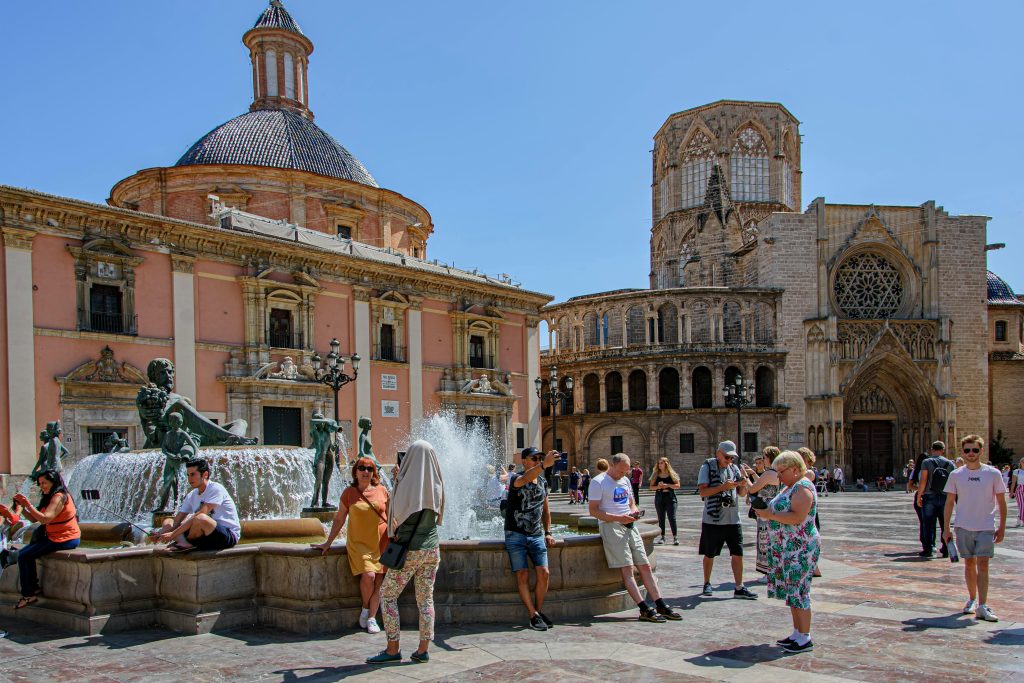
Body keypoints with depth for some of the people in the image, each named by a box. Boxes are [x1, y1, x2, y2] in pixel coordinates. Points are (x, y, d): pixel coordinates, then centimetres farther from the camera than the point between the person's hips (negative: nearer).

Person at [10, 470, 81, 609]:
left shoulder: (59, 497, -16)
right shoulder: (51, 497, 17)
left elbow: (44, 519, -27)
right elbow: (34, 518, 13)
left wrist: (28, 504, -22)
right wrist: (22, 506, 0)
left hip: (65, 539, -11)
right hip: (55, 537, 11)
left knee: (24, 555, -12)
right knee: (26, 552, 16)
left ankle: (28, 595, -3)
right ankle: (34, 588, 19)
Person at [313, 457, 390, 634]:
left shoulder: (382, 491, 5)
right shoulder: (349, 492, 2)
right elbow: (339, 519, 8)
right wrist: (328, 543, 8)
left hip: (381, 543, 2)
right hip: (358, 543, -2)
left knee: (378, 581, -4)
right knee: (368, 575, -21)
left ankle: (372, 618, 9)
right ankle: (365, 608, 5)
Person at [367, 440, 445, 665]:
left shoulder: (406, 484, -15)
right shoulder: (437, 486, -1)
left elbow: (396, 517, -4)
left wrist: (396, 482, 4)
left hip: (409, 550, -5)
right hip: (431, 548, 5)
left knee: (387, 596, 8)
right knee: (425, 599, 11)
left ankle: (393, 649, 8)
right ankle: (423, 650, 12)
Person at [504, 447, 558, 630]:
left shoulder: (543, 482, 10)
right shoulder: (517, 479, -9)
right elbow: (525, 478, -36)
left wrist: (547, 532, 13)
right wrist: (544, 465, -52)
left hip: (536, 535, 5)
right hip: (515, 535, -5)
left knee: (544, 573, -6)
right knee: (523, 575, -7)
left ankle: (538, 611, 10)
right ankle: (533, 616, 2)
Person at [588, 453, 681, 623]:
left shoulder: (625, 480, 18)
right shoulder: (598, 482, -6)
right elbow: (593, 511, -12)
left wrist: (634, 510, 2)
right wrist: (618, 518, -20)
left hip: (629, 525, 8)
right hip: (611, 526, -7)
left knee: (645, 566, 4)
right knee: (627, 569, -12)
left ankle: (661, 606, 7)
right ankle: (645, 610, -13)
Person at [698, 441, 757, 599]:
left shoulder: (734, 469, 7)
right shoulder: (707, 467, -7)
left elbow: (742, 493, 10)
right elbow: (702, 491, -16)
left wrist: (743, 485, -12)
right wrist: (723, 486, -24)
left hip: (733, 520, 4)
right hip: (713, 520, -4)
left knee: (737, 553, 2)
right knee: (709, 555, 10)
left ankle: (739, 588, 9)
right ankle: (707, 584, 26)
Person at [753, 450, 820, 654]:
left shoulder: (803, 488, -14)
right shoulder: (789, 487, 16)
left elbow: (798, 517, -25)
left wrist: (771, 514, -21)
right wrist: (766, 513, 6)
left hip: (800, 549, -10)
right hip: (786, 548, 10)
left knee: (798, 591, -6)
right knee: (792, 591, 13)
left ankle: (805, 639, 1)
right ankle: (797, 633, 21)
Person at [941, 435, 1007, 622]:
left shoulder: (993, 474, -2)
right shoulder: (956, 475, 2)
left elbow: (1001, 502, 4)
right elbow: (949, 503, 6)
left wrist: (1001, 527, 2)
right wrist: (946, 528, 3)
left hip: (986, 527, -2)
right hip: (963, 527, 2)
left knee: (982, 565, -8)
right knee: (969, 564, 11)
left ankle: (982, 606, -9)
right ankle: (972, 599, 26)